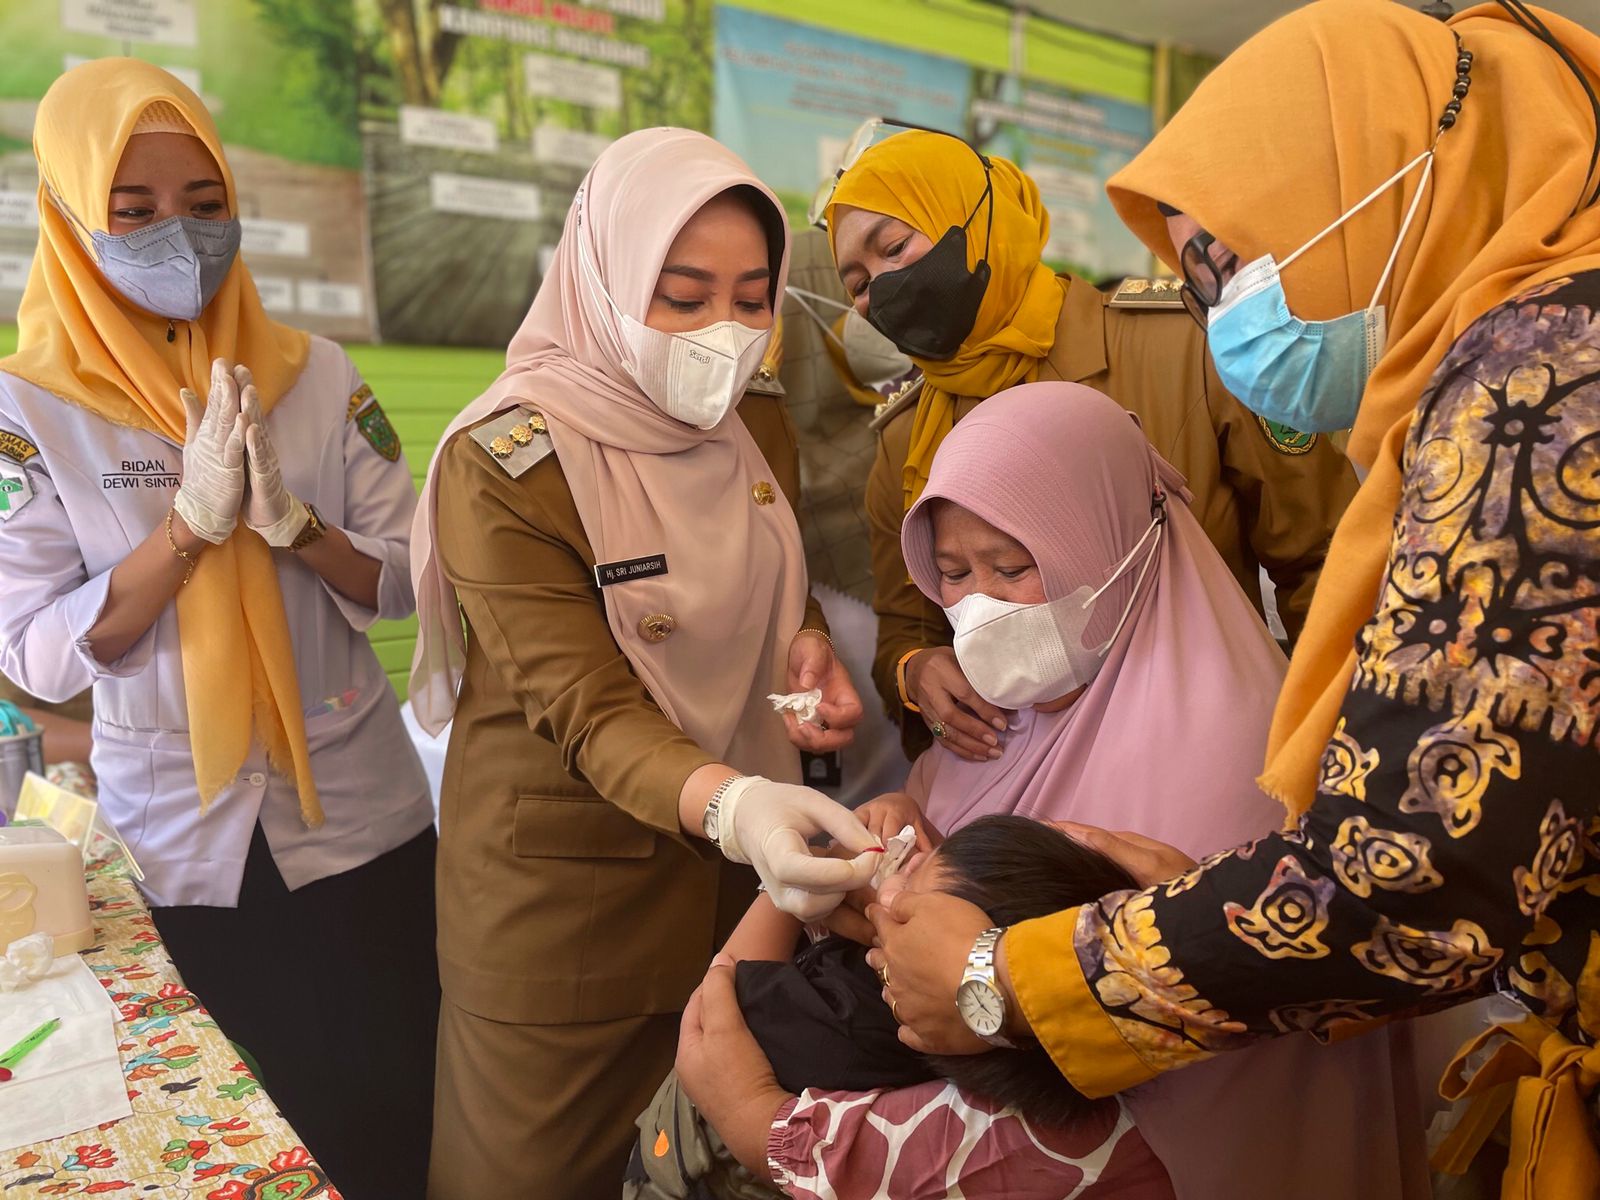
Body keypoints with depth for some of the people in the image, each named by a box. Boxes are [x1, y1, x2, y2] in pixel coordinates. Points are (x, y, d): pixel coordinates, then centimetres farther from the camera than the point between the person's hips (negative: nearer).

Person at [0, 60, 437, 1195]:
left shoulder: (316, 373, -5)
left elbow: (405, 583, -5)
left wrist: (290, 519, -23)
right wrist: (191, 520, -24)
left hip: (359, 802, 1)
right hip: (188, 833, -1)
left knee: (414, 1088, 14)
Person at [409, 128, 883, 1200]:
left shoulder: (762, 426, 1)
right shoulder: (505, 466, -19)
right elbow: (590, 712, -24)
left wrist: (809, 644, -7)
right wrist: (732, 803, -43)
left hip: (739, 870, 5)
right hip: (565, 884, -5)